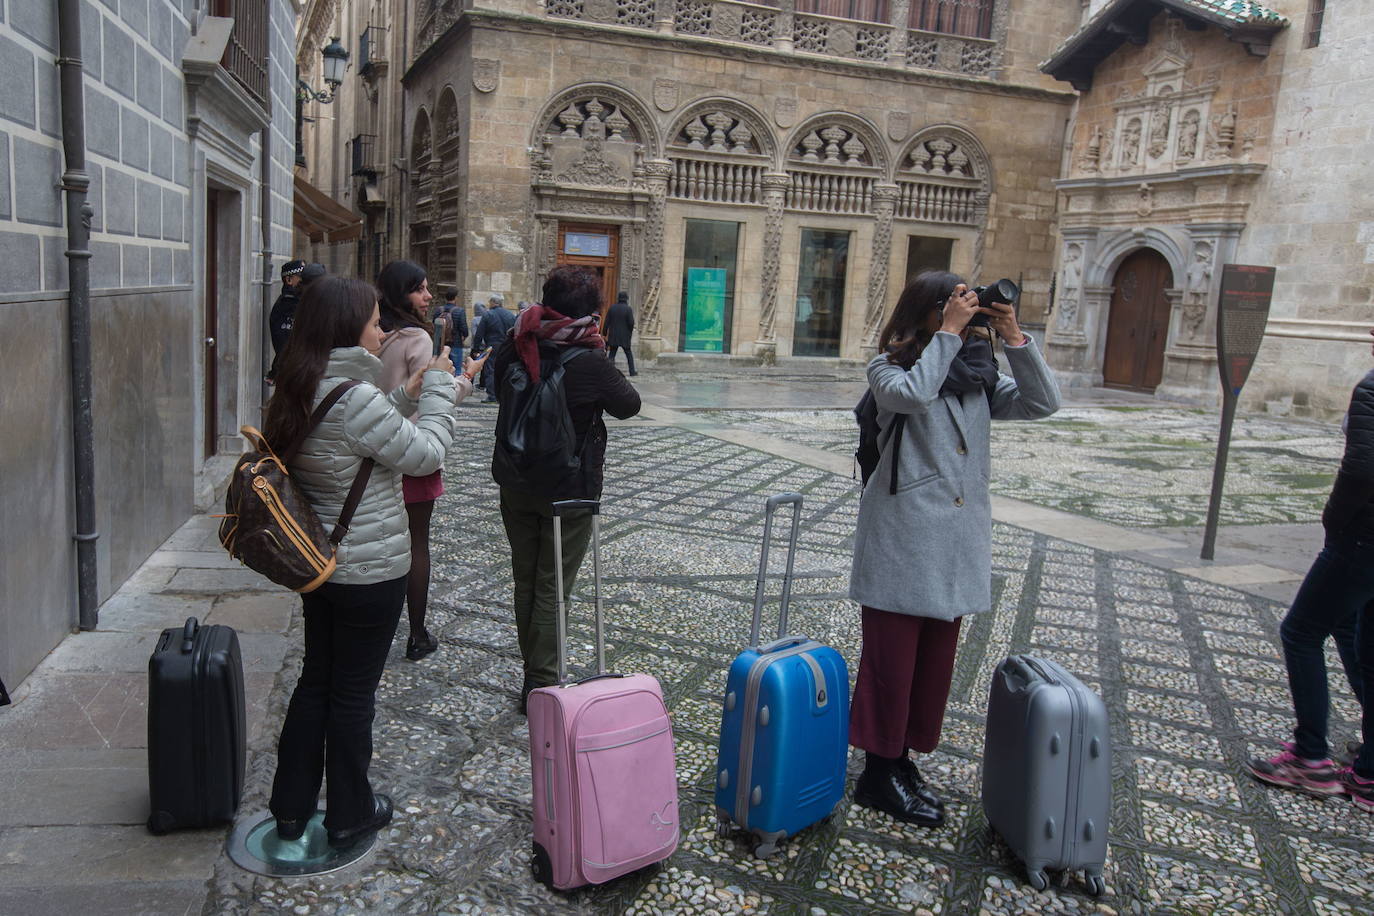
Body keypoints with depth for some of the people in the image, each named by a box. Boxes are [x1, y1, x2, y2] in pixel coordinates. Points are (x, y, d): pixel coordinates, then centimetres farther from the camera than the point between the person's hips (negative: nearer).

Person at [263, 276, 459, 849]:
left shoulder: (300, 392, 3)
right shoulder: (354, 398, -26)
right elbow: (425, 453, -17)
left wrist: (407, 396, 8)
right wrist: (437, 387, -6)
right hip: (370, 570, -8)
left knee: (315, 680, 20)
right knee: (353, 693, 7)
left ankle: (292, 807, 32)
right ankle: (350, 817, 25)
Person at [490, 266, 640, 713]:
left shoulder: (511, 351, -7)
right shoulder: (588, 363, -21)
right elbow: (629, 405, -5)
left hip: (517, 487, 5)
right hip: (568, 492, -5)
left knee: (525, 583, 18)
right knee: (552, 590, 6)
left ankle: (533, 674, 30)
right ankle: (541, 686, 14)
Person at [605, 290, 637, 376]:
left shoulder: (612, 308, 0)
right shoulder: (628, 309, -10)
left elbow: (607, 322, 0)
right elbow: (631, 323, -13)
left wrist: (605, 334, 7)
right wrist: (630, 331, 7)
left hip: (613, 336, 2)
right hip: (625, 336, -2)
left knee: (612, 353, 7)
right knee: (629, 354, 11)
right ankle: (632, 371, 13)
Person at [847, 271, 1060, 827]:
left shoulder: (976, 378, 11)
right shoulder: (889, 368, -3)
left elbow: (1043, 403, 3)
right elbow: (913, 394, -25)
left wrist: (1014, 338, -4)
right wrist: (947, 334, -17)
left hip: (957, 545, 6)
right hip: (902, 539, -6)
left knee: (935, 660, 14)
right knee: (891, 660, 3)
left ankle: (904, 760, 28)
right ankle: (879, 773, 16)